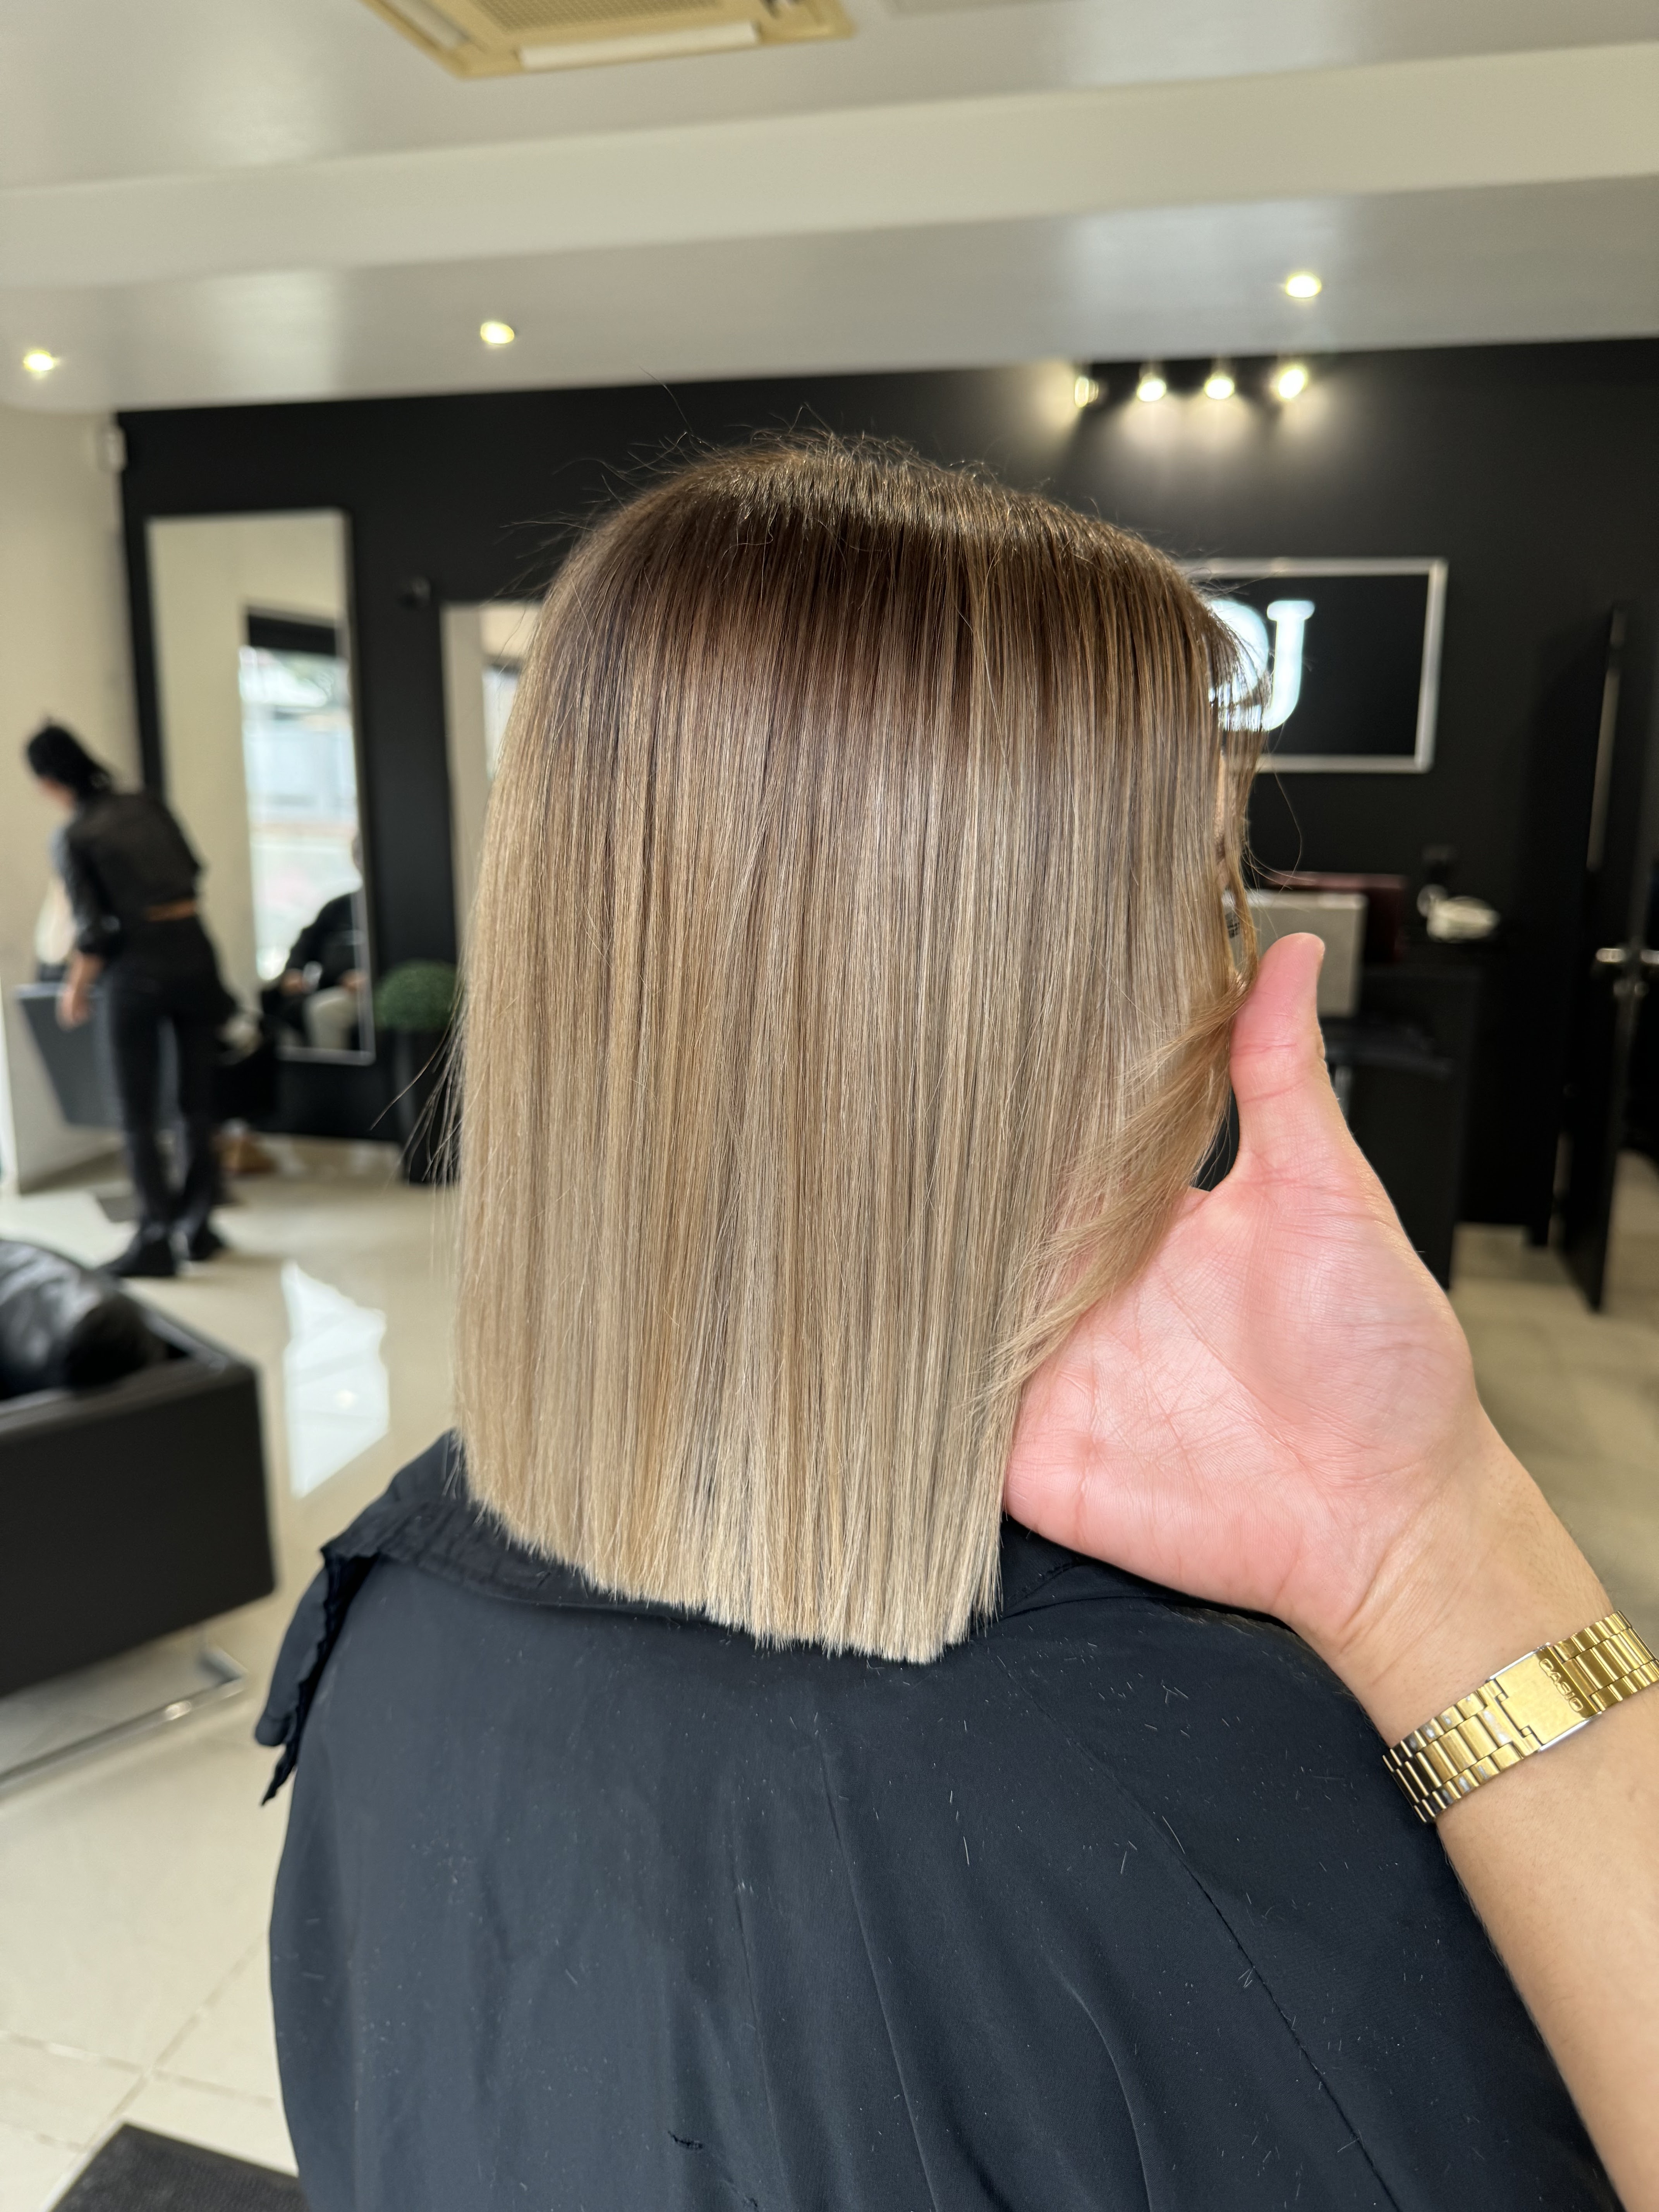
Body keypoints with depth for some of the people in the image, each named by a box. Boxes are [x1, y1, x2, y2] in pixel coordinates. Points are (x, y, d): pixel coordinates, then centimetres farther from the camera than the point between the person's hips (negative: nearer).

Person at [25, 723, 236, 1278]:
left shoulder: (72, 840, -7)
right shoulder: (146, 804, 5)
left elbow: (94, 931, -9)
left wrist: (75, 989, 6)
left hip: (138, 967, -4)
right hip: (195, 951, 4)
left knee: (137, 1113, 6)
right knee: (197, 1101, 12)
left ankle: (155, 1240, 7)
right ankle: (197, 1224, 20)